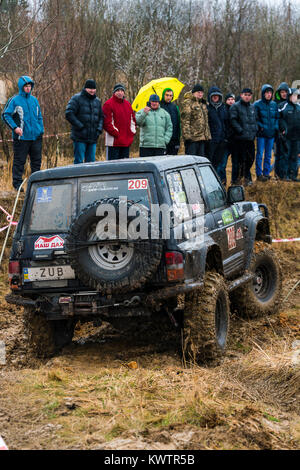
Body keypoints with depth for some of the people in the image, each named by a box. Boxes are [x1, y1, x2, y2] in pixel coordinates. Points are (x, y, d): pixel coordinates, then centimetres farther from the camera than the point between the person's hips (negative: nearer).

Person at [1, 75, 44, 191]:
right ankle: (17, 183, 6)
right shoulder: (14, 100, -5)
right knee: (19, 161, -1)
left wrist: (41, 130, 9)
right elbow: (5, 115, -6)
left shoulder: (34, 100, 12)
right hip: (22, 137, -5)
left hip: (36, 137, 5)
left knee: (37, 160, 9)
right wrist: (14, 127, -16)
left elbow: (39, 117, 19)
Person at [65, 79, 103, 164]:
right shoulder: (77, 99, -3)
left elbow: (101, 116, 23)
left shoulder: (97, 101, 16)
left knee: (91, 161, 7)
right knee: (79, 161, -7)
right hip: (80, 138, -6)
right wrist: (80, 126, -15)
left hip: (93, 138, 6)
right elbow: (69, 114, -12)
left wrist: (99, 129, 6)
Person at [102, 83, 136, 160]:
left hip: (126, 142, 7)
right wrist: (116, 134, -14)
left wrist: (132, 132, 7)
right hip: (114, 142, -7)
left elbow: (133, 119, 21)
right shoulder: (108, 104, -5)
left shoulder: (128, 104, 16)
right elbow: (106, 123, -11)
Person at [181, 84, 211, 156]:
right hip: (192, 137, -8)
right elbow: (185, 120, -14)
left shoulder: (203, 104, 20)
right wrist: (187, 135, -21)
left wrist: (208, 135, 20)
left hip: (202, 137, 8)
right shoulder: (188, 103, -6)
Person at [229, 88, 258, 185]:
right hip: (240, 138, -6)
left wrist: (255, 130, 10)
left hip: (251, 138, 6)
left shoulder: (252, 107, 17)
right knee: (242, 159, -4)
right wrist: (241, 131, -17)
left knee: (250, 158, 8)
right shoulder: (235, 107, -4)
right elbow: (233, 120, -11)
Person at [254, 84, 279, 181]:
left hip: (271, 134, 5)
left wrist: (276, 127, 2)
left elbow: (277, 118, 15)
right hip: (261, 134, -4)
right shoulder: (257, 104, -5)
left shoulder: (274, 104, 9)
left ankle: (266, 173, 18)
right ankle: (259, 174, 3)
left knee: (268, 155, 10)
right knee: (260, 154, -3)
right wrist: (260, 127, -13)